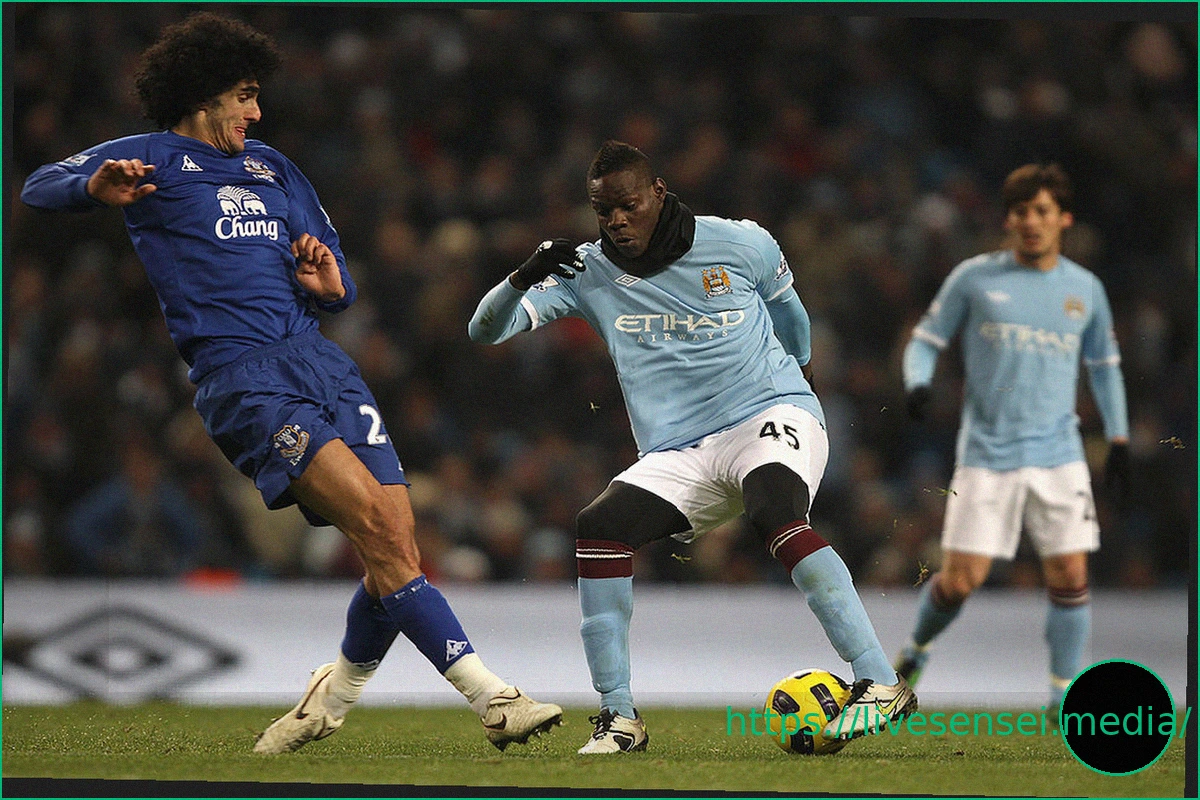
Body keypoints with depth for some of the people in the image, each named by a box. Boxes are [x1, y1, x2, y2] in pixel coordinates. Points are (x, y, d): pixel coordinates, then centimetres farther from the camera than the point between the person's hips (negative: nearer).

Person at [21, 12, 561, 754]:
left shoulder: (271, 167, 27)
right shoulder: (151, 159, 11)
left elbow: (341, 286, 30)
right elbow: (39, 186, 0)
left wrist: (332, 285, 4)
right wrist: (96, 188, -23)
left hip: (318, 357, 6)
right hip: (239, 374, -6)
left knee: (398, 552, -6)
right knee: (375, 520, -22)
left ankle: (332, 700, 17)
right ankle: (491, 697, -23)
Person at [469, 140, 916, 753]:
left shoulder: (741, 244, -1)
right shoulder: (586, 273, 3)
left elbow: (784, 306, 20)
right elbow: (485, 331, -4)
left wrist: (801, 368, 34)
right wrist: (523, 279, -24)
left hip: (774, 415, -3)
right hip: (678, 458, 3)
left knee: (772, 512, -35)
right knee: (596, 530, -23)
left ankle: (880, 683, -36)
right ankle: (619, 719, -14)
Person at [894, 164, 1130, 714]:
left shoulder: (1085, 289, 8)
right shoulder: (974, 278, 1)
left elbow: (1105, 365, 22)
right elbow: (926, 339, 7)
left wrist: (1118, 438, 17)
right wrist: (918, 384, -14)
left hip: (1059, 456, 2)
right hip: (987, 454, -2)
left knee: (1070, 574, -8)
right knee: (962, 579, -7)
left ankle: (1065, 693, 5)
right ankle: (916, 649, 23)